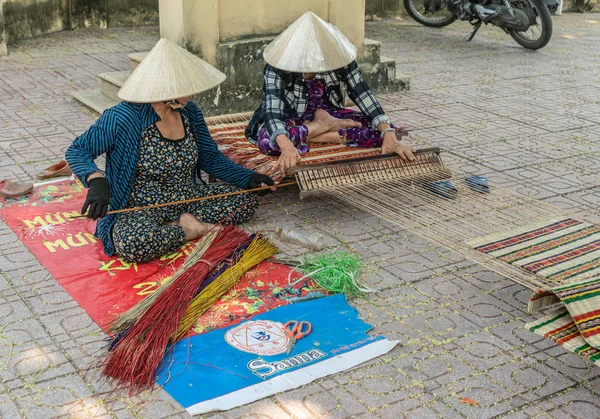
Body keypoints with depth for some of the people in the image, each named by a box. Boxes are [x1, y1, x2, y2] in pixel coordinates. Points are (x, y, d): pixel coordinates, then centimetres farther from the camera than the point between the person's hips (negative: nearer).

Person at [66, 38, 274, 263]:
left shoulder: (189, 112, 1)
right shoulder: (125, 118, -18)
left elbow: (211, 158, 13)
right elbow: (77, 150, -13)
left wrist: (248, 178, 3)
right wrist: (97, 181, -33)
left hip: (188, 198, 6)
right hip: (140, 209, -6)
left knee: (247, 201, -7)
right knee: (133, 244, -39)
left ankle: (176, 225, -10)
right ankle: (187, 230, -11)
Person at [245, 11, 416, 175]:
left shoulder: (338, 55, -20)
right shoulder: (277, 65, -27)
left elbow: (362, 94, -23)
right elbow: (271, 109, -38)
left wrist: (390, 136, -35)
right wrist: (287, 148, -58)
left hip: (326, 114, 3)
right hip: (291, 119, -2)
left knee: (381, 130, -19)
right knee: (267, 140, -38)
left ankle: (302, 136, -16)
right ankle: (324, 126, -13)